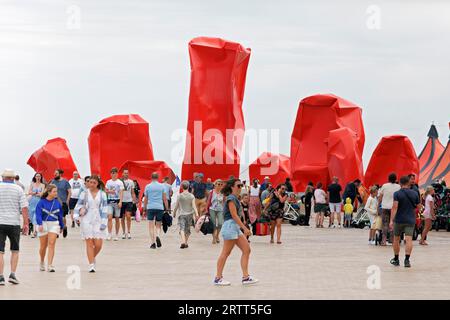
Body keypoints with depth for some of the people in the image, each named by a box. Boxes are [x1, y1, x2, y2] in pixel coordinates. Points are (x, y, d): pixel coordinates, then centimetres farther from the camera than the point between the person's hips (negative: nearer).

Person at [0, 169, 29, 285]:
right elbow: (24, 207, -5)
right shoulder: (18, 189, 1)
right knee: (15, 250, 15)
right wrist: (26, 224, -1)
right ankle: (12, 274, 6)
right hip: (14, 223, 0)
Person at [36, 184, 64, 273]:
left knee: (52, 244, -11)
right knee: (43, 246, 9)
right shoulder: (42, 202, -7)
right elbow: (38, 214, -12)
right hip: (43, 224, -1)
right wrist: (40, 224, -26)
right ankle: (42, 262, 34)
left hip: (54, 224, 1)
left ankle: (50, 265, -13)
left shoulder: (57, 203, 3)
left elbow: (60, 215, 12)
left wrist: (62, 226, 18)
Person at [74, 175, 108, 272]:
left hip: (98, 221, 1)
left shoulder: (102, 194, 5)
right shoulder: (84, 193, 5)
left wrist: (104, 223, -2)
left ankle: (93, 258, 28)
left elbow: (105, 209, 3)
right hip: (86, 221, -1)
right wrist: (79, 213, -8)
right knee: (89, 243, -5)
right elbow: (78, 205, 10)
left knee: (98, 244, -3)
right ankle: (91, 265, 1)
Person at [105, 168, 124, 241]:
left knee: (117, 219, 4)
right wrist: (109, 191, -5)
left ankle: (117, 235, 13)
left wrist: (120, 202, -17)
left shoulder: (120, 182, -1)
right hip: (110, 201, 2)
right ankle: (109, 234, -11)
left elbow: (121, 193, -6)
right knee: (109, 218, -10)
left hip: (117, 201, -2)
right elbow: (106, 191, 18)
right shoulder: (108, 182, 10)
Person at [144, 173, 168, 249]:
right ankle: (158, 236, -18)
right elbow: (165, 199, 2)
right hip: (160, 207, 1)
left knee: (151, 226, 2)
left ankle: (153, 242, -6)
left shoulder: (148, 187, 4)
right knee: (158, 226, 10)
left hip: (150, 207, -1)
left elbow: (146, 199, 8)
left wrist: (144, 208, 18)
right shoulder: (162, 186, 3)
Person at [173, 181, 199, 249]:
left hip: (182, 214, -2)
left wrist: (174, 213, 19)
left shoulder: (179, 196, -3)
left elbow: (176, 206, 4)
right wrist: (196, 214, -13)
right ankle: (186, 243, 20)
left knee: (182, 229, -9)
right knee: (187, 229, 15)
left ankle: (183, 242, -28)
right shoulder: (191, 196, -3)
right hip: (189, 214, 2)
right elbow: (194, 206, -11)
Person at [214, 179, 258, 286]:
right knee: (226, 253, -5)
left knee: (247, 250, 4)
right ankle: (218, 278, 2)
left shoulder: (235, 198, 18)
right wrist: (245, 228, -21)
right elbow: (234, 215, -19)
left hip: (236, 227, 10)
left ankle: (245, 277, 4)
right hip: (230, 226, -10)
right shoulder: (231, 198, -12)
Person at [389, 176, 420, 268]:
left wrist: (391, 220, -21)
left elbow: (395, 207, -17)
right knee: (409, 240, -4)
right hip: (410, 220, 1)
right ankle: (407, 259, -18)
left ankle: (396, 259, 22)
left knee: (396, 239, 14)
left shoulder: (397, 194, -8)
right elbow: (418, 207, 10)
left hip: (399, 220, -1)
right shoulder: (415, 194, 3)